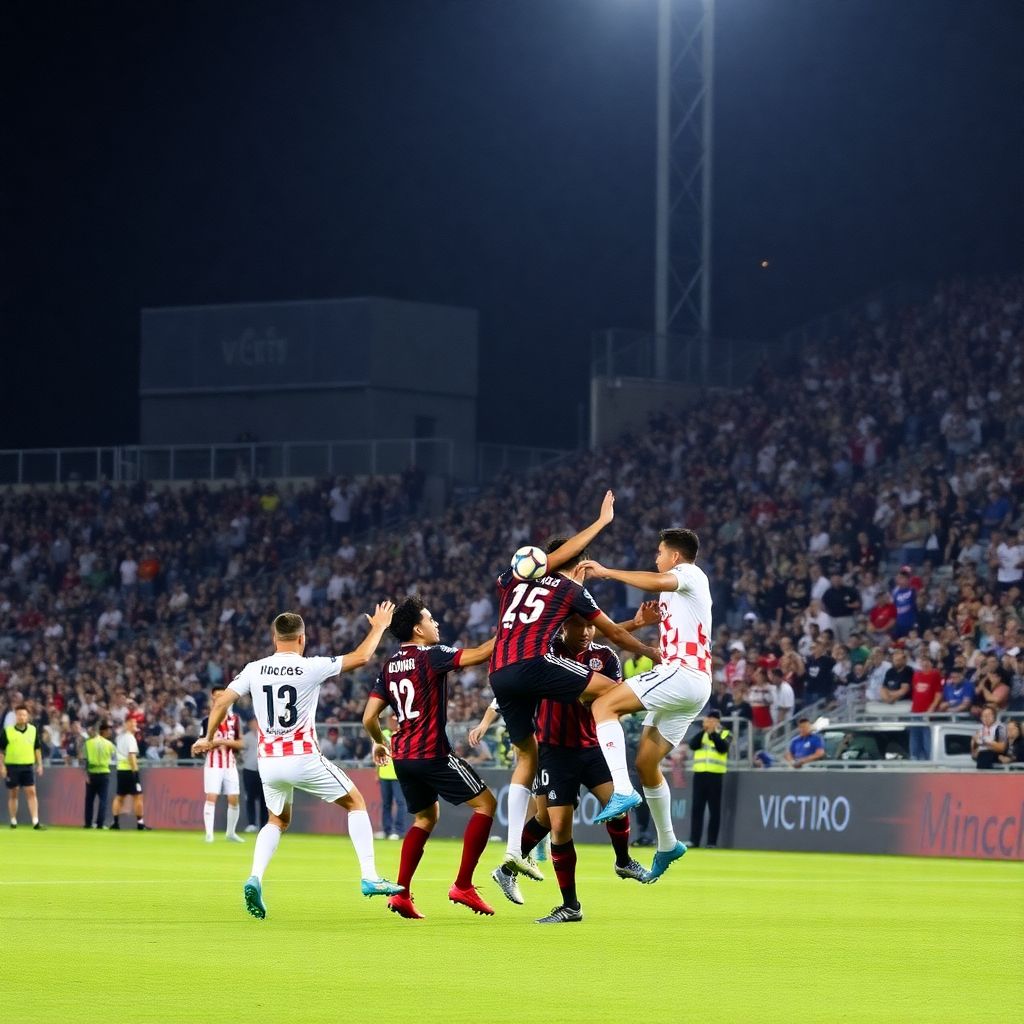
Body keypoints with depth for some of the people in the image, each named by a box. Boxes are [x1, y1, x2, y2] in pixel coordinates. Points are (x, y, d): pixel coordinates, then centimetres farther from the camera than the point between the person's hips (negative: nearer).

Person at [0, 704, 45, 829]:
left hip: (28, 766, 1)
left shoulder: (33, 730, 5)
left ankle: (35, 822, -11)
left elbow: (37, 748, 13)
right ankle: (13, 821, 16)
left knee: (31, 792, -7)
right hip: (12, 766, -1)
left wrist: (39, 765, 8)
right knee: (13, 794, 6)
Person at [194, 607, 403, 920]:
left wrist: (208, 738, 20)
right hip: (304, 759, -4)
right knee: (356, 802, 14)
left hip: (268, 762, 4)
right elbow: (360, 657, -1)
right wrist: (378, 627, 15)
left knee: (277, 821, 26)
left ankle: (254, 879, 2)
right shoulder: (310, 668, -8)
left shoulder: (254, 670, 2)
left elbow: (221, 702, 4)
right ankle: (369, 878, 6)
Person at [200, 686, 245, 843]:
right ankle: (209, 833, -15)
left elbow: (240, 743, 1)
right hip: (213, 764, -2)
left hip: (230, 764, 2)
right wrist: (212, 743, -18)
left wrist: (224, 742, -14)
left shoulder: (235, 719, 5)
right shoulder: (208, 720, 1)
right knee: (211, 797, -14)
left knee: (234, 799, 3)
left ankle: (231, 832, 20)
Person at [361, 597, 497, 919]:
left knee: (426, 818, 24)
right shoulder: (431, 656, -10)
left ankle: (401, 893, 14)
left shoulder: (390, 666, 9)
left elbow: (369, 717, 10)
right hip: (432, 754, -8)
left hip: (403, 756, 8)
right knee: (486, 804, 2)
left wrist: (380, 742, 29)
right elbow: (481, 653, -17)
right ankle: (463, 885, -3)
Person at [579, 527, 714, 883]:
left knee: (604, 706, -20)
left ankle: (622, 791, -33)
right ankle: (667, 844, 24)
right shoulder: (677, 589, 28)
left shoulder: (690, 575, -1)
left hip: (682, 674, -10)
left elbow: (655, 583, -23)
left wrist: (606, 572, -18)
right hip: (693, 688, 10)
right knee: (646, 763, 14)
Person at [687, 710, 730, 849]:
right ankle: (694, 840, 0)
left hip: (715, 775, -2)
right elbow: (693, 745, -5)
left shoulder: (724, 734, 7)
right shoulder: (701, 733, 14)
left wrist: (713, 733, -20)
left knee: (714, 810, -1)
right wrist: (703, 731, -15)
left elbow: (723, 748, -11)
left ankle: (712, 841, 1)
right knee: (697, 808, 0)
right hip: (699, 774, 2)